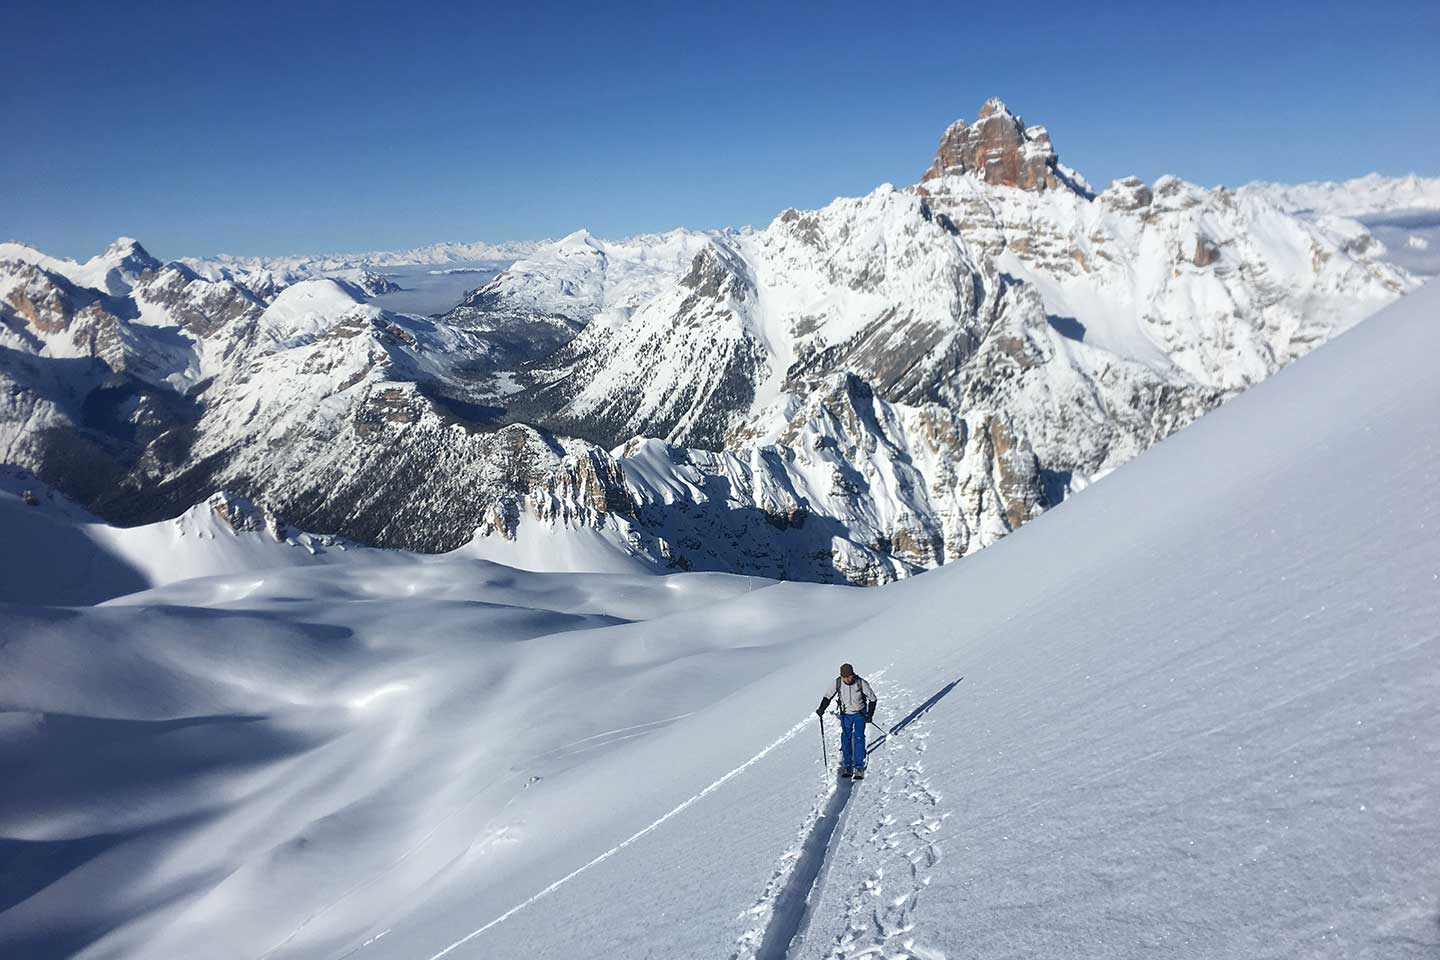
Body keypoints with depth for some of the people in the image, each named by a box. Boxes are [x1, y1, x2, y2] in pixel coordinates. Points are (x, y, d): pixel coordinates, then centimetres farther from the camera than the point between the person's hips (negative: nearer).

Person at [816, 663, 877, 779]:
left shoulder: (861, 683, -25)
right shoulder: (838, 682, -19)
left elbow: (873, 699, -10)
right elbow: (828, 696, -5)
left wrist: (870, 714, -14)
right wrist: (821, 709, -19)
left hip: (860, 714, -2)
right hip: (845, 714, 2)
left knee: (859, 738, -8)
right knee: (845, 739, 1)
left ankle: (859, 766, 1)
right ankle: (847, 766, 13)